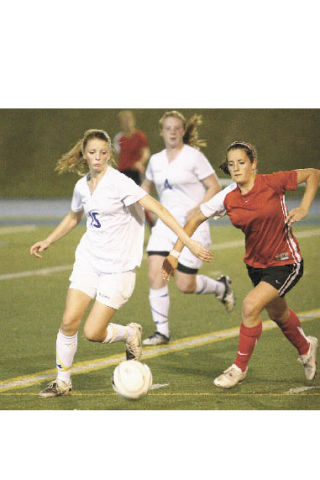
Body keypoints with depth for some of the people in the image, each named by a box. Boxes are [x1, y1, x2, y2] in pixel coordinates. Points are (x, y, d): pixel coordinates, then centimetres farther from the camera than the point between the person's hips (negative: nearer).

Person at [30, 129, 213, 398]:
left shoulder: (119, 182, -15)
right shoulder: (82, 187, 6)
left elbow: (157, 208, -21)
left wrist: (187, 241, -27)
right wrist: (47, 242, 28)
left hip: (118, 267, -5)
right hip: (88, 261, 6)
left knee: (93, 333, -10)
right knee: (69, 322, -5)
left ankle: (131, 334, 21)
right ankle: (63, 381, 12)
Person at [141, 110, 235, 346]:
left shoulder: (194, 156, -7)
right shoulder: (156, 160, 9)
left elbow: (215, 186, -6)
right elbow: (147, 187, 27)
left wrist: (199, 210, -19)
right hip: (165, 225, 5)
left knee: (185, 285, -5)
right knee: (155, 275, -10)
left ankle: (221, 286, 26)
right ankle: (162, 331, -1)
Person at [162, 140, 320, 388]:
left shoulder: (272, 183, -20)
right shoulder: (228, 198, -10)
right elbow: (196, 219, -2)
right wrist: (175, 253, -9)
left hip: (285, 263, -5)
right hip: (256, 263, 5)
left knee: (250, 306, -20)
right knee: (277, 312, 22)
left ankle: (240, 367, -2)